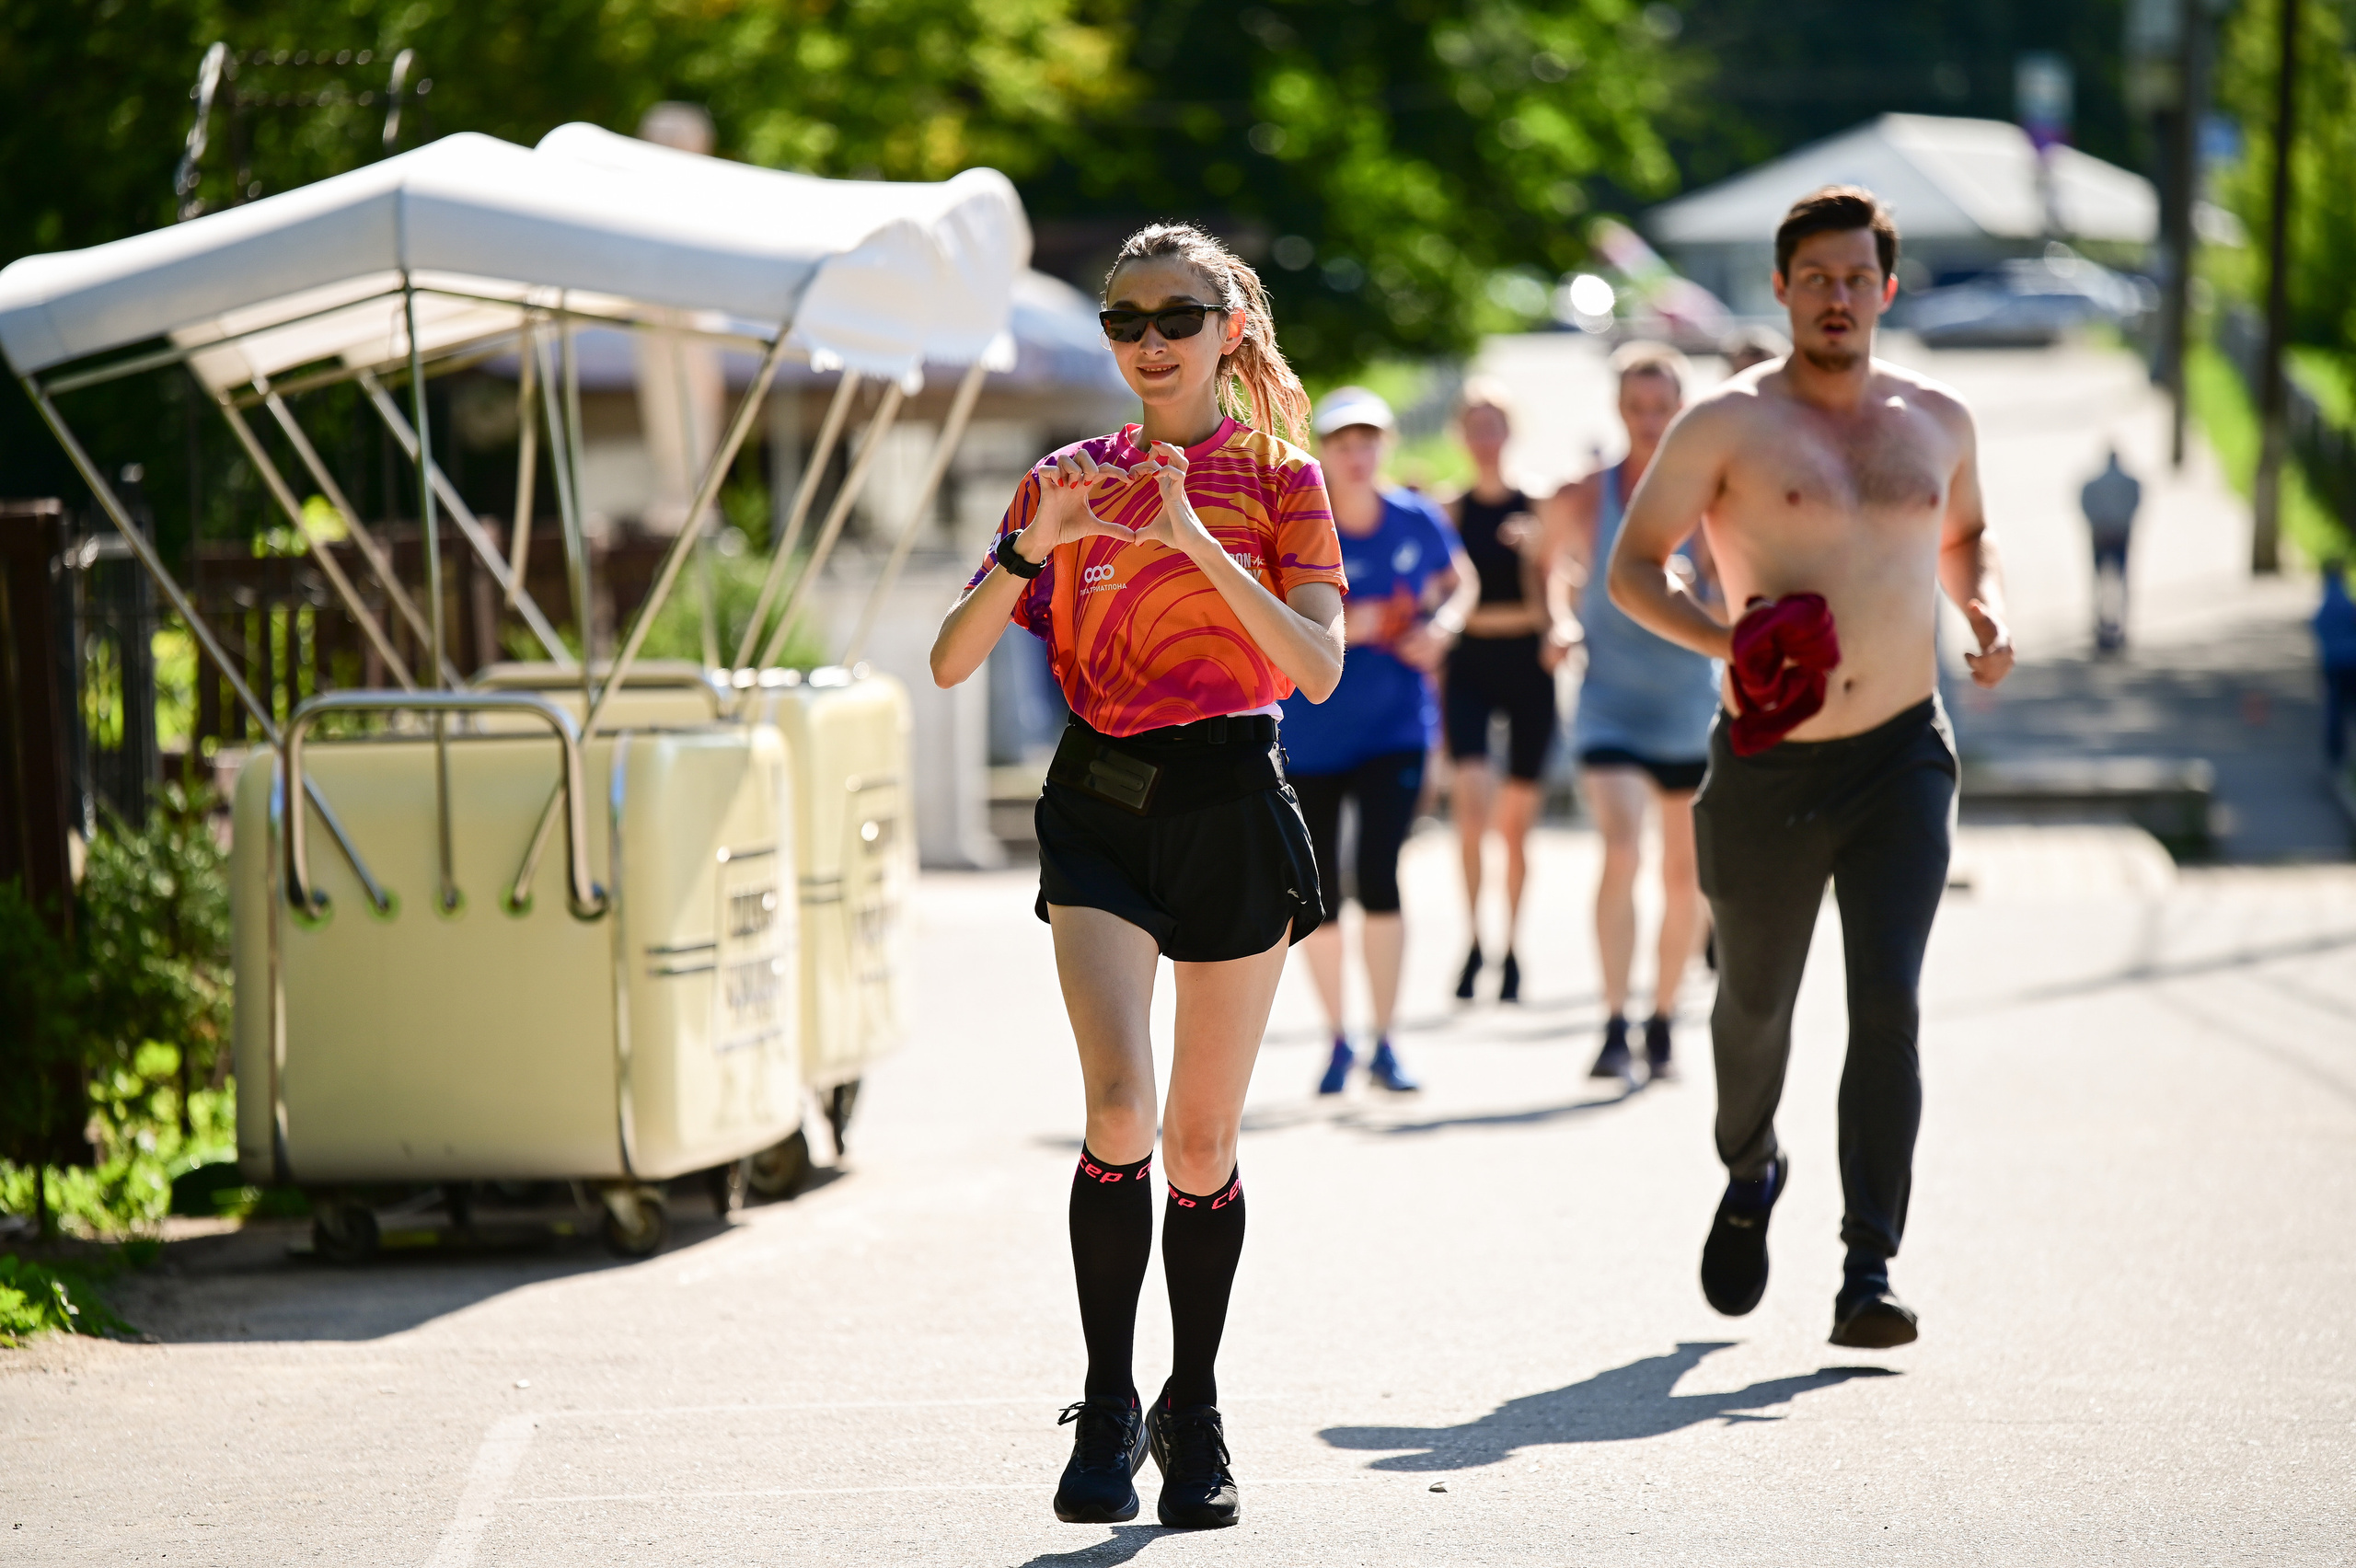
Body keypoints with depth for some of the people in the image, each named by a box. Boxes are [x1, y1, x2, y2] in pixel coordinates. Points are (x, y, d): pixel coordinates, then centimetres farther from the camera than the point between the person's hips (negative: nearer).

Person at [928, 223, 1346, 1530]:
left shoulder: (1279, 479, 2)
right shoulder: (1070, 479, 7)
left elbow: (1318, 665, -13)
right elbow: (951, 662, 1)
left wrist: (1193, 538, -22)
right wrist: (1034, 545, -14)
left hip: (1231, 800, 0)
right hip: (1099, 802, 0)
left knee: (1203, 1140, 6)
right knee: (1120, 1111, -18)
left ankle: (1193, 1420, 23)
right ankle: (1107, 1412, -4)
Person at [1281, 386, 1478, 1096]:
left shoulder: (1417, 522, -2)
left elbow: (1461, 583, 17)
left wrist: (1441, 627, -4)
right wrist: (1338, 627, -24)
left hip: (1396, 726, 0)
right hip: (1309, 736, 0)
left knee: (1379, 873, -14)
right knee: (1318, 892, 5)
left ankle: (1384, 1045, -5)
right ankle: (1337, 1039, 23)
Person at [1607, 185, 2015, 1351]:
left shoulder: (1937, 422, 9)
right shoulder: (1728, 424, -3)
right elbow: (1632, 566, -4)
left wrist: (1986, 609, 5)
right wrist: (1723, 640, -21)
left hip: (1901, 760, 1)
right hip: (1769, 763, -1)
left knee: (1887, 1004, -13)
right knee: (1754, 1002, 14)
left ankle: (1868, 1273, -14)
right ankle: (1750, 1174, 45)